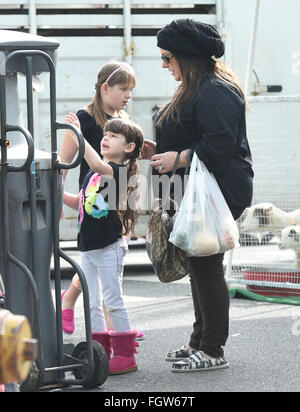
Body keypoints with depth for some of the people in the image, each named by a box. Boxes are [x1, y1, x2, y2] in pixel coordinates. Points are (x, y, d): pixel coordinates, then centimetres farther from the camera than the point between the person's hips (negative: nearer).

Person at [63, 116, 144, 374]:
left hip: (109, 246, -9)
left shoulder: (120, 171, -13)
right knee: (92, 303, 11)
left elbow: (99, 165, -34)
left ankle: (125, 355, 4)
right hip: (89, 246, 9)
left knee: (113, 300, -4)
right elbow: (79, 203, 21)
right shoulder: (93, 174, 13)